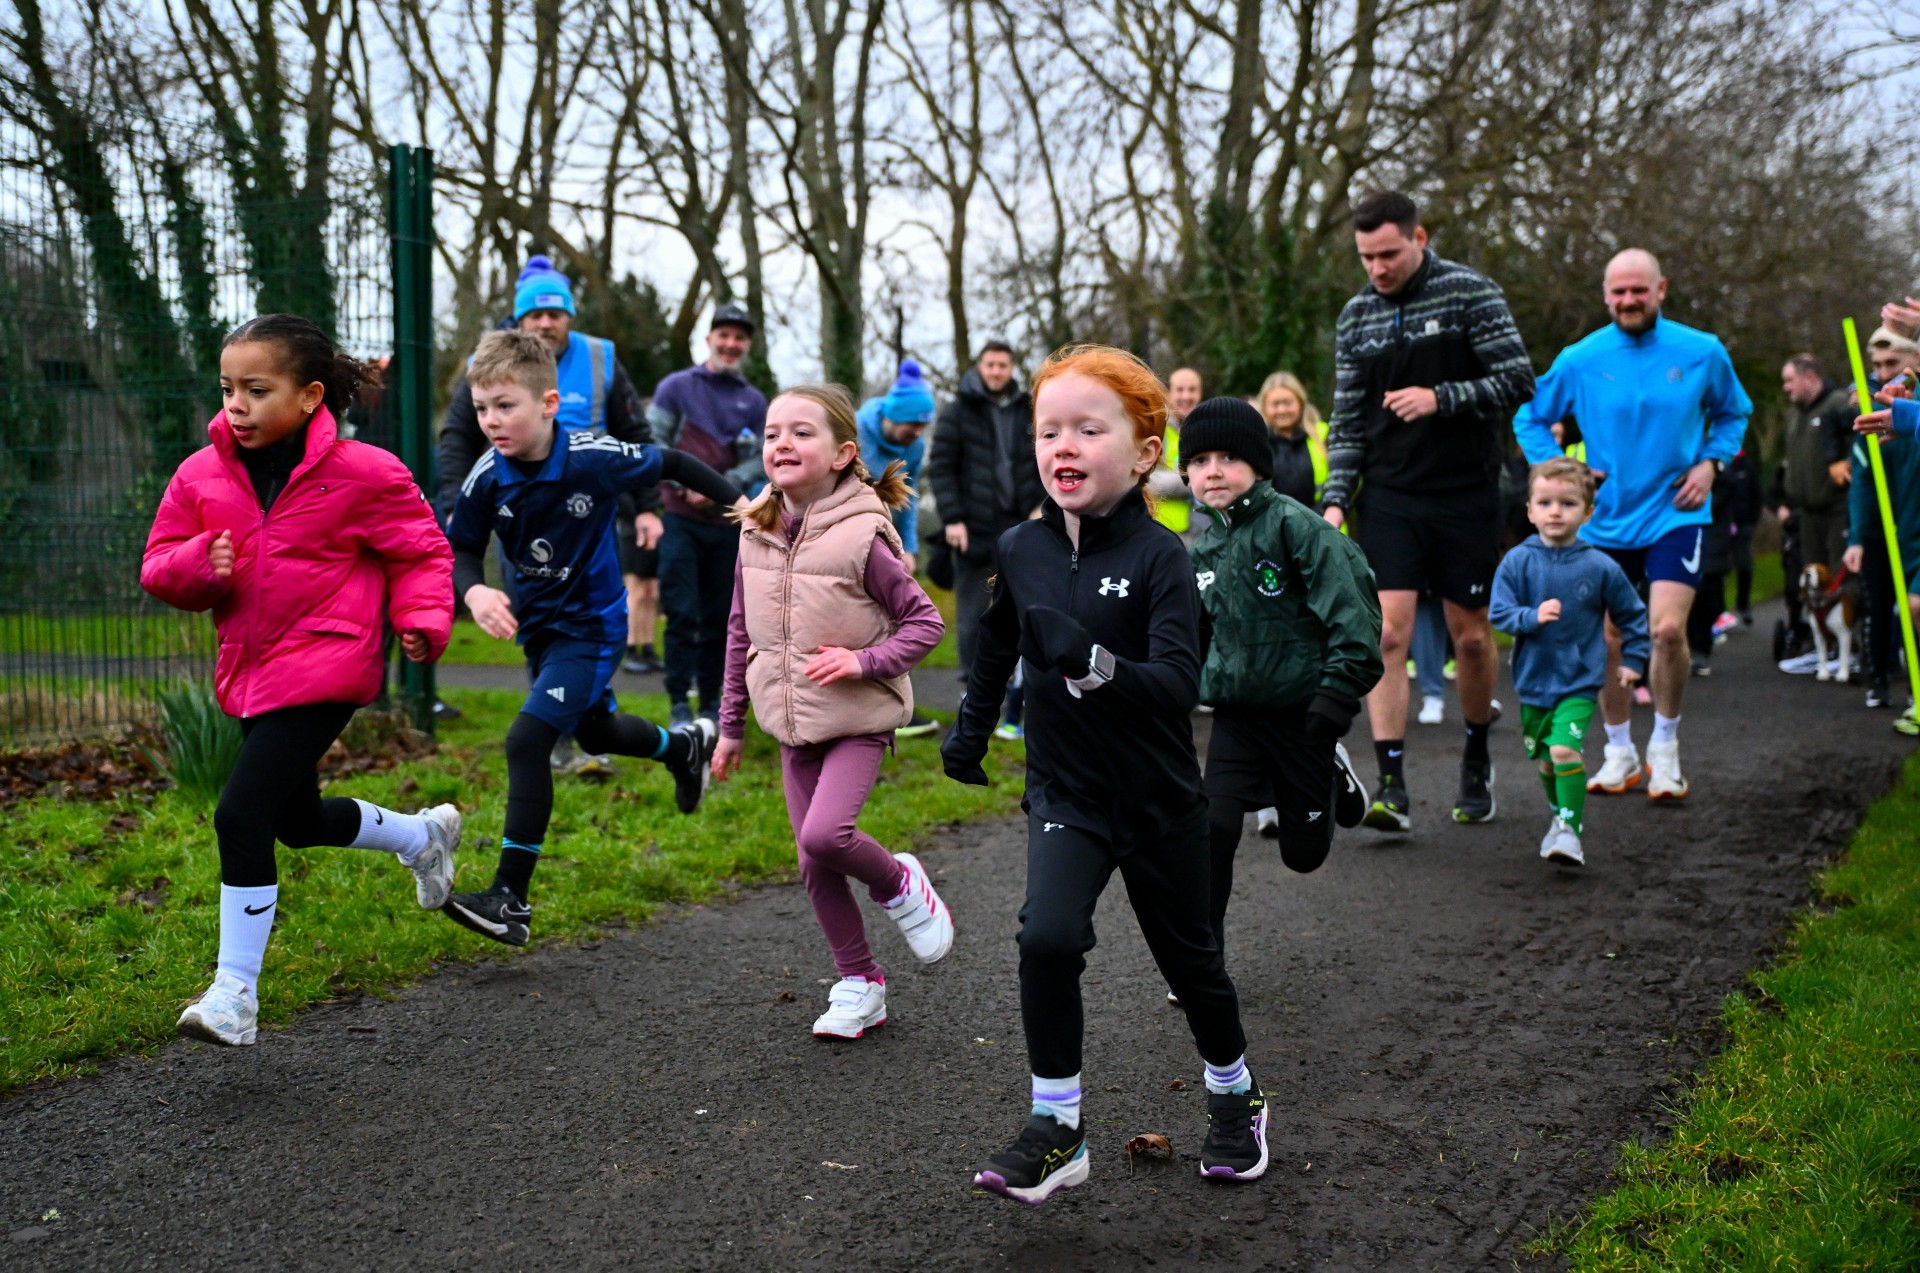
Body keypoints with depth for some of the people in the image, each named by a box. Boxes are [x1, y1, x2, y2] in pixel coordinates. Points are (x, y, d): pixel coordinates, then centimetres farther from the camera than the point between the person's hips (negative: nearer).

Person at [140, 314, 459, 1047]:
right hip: (251, 672, 8)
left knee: (243, 814, -16)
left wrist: (421, 621, -16)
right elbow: (159, 566, 8)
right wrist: (199, 566, -15)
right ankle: (425, 835, 51)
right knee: (299, 819, 22)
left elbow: (420, 551, 0)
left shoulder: (360, 473, -10)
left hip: (324, 667, -7)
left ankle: (235, 995, -6)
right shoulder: (201, 476, 2)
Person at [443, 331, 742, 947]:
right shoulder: (486, 479, -13)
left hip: (591, 625, -6)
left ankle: (511, 900, -14)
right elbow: (461, 550, -3)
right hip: (538, 624, 6)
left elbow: (673, 464, -7)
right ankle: (686, 745, 59)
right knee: (595, 732, 26)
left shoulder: (596, 459, -23)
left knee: (527, 740, -19)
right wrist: (474, 591, -25)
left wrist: (741, 503, -1)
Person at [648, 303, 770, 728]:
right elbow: (654, 442, -3)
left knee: (719, 617, 8)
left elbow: (760, 461, 4)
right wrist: (685, 483, -15)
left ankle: (711, 701, 18)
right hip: (680, 519, -3)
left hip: (726, 523, 3)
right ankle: (679, 702, 1)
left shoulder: (755, 403, 9)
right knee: (682, 613, -6)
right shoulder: (676, 387, 2)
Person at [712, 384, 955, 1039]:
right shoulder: (757, 535, 2)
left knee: (825, 833, -24)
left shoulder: (862, 536, -15)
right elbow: (740, 635, 11)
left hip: (860, 719, -5)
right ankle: (860, 983, 22)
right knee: (814, 865, 7)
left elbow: (925, 621, -8)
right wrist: (732, 726, 13)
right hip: (793, 724, 6)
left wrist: (864, 661, -22)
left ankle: (900, 884, 7)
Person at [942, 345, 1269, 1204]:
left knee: (1189, 958, 14)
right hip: (1065, 793, 2)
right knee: (1048, 936, -21)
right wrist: (970, 728, 20)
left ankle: (1235, 1099, 41)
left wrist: (1090, 663, -44)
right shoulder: (1021, 550, -5)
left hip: (1159, 799, -2)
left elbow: (1179, 684, -29)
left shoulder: (1159, 557, -18)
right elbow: (997, 642, 16)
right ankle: (1056, 1129, -6)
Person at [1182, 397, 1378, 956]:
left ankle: (1333, 775, 41)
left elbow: (1353, 610, -18)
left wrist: (1338, 692, -22)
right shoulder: (1205, 547, 5)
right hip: (1235, 714, 4)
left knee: (1303, 851, 10)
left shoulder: (1293, 524, -15)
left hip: (1300, 713, -4)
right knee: (1213, 827, -13)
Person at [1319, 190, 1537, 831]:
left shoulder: (1472, 292, -3)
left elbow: (1517, 381, -7)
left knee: (1471, 634, 7)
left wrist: (1440, 398, -19)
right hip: (1388, 496, 2)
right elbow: (1347, 419, 11)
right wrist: (1336, 498, 1)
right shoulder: (1355, 317, 8)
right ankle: (1392, 786, -9)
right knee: (1387, 633, -10)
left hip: (1466, 495, -2)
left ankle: (1477, 760, 30)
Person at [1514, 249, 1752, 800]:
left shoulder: (1702, 352, -2)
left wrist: (1709, 462, -1)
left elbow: (1733, 413, 15)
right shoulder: (1579, 360, -2)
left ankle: (1665, 746, 6)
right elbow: (1530, 418, 11)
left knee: (1668, 628, -17)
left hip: (1675, 513, -2)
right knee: (1606, 641, 5)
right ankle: (1620, 752, 24)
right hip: (1605, 520, 2)